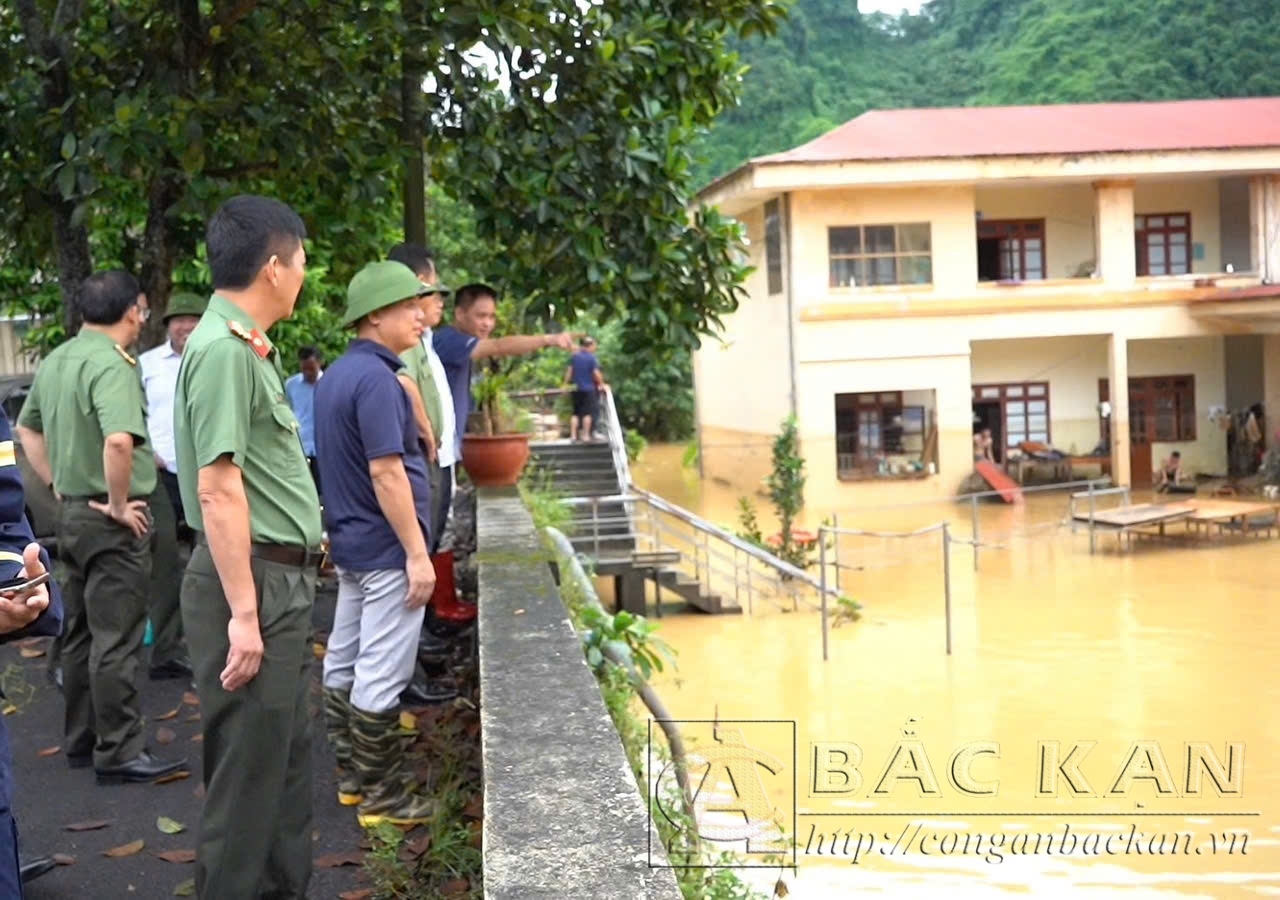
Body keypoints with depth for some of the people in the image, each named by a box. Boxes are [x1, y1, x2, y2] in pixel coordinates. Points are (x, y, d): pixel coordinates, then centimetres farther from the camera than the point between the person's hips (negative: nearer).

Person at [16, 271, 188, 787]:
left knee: (81, 633, 17)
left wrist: (56, 483, 18)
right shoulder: (112, 364, -19)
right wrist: (119, 504, -22)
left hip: (71, 512, 9)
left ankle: (81, 741, 26)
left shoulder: (55, 360, 10)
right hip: (112, 521, -9)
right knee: (115, 640, -3)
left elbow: (26, 428, 22)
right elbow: (118, 441, -34)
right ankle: (120, 753, 3)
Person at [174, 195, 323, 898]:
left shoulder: (248, 346, 13)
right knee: (249, 765, -2)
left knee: (288, 754, 18)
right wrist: (244, 613, -23)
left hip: (283, 577, 10)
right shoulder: (223, 350, -18)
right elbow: (218, 488, -23)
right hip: (253, 581, -10)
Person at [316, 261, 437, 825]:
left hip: (349, 543, 10)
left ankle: (352, 776, 27)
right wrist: (418, 553, -20)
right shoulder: (376, 378, -19)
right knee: (382, 675, -3)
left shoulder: (335, 376, 11)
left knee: (343, 664, 15)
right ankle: (382, 796, 5)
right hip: (385, 548, -10)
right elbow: (386, 471, -23)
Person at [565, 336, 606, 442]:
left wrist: (565, 384, 15)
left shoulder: (574, 357, 5)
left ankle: (573, 435, 5)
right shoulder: (592, 358, -9)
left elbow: (569, 371, 8)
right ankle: (586, 435, 0)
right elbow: (596, 373, -10)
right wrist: (602, 384, 3)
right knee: (588, 413, 0)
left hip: (577, 389, 5)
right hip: (589, 389, -5)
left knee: (576, 413, 9)